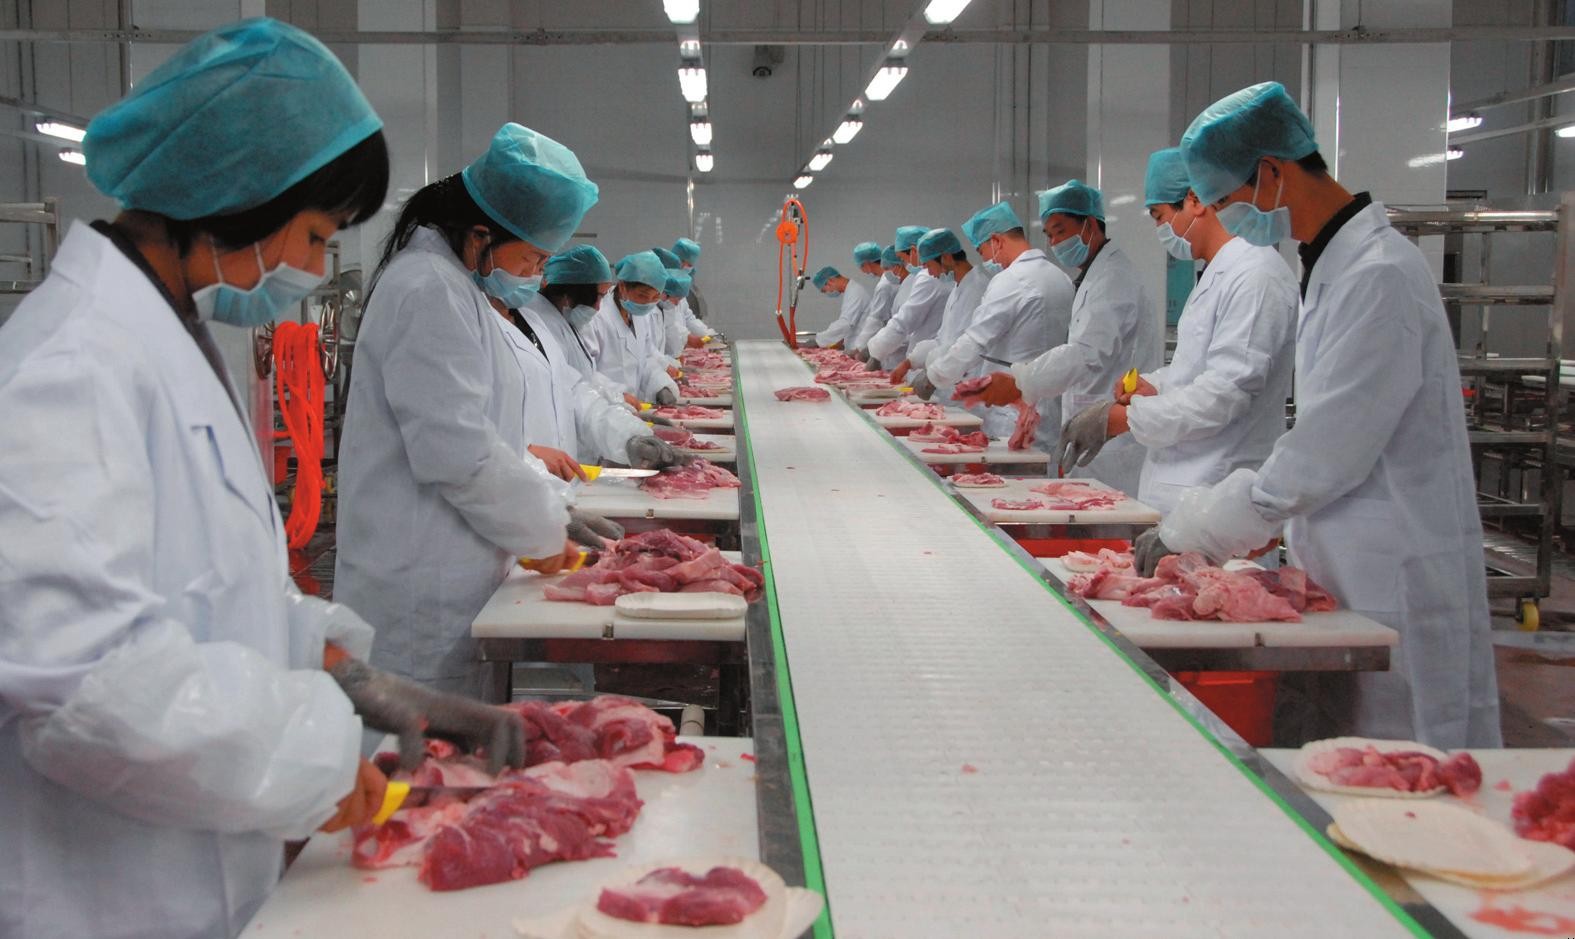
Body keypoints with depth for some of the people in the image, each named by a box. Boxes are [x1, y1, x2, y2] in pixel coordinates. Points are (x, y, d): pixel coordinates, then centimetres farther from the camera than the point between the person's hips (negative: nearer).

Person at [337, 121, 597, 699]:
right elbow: (457, 453, -22)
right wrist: (545, 528, -9)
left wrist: (554, 505, 13)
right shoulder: (430, 292, -16)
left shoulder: (455, 286, 17)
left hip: (443, 580, 10)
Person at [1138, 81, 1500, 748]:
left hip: (1398, 592, -9)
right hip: (1350, 581, 9)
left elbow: (1323, 458, -21)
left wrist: (1189, 531, -12)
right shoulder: (1334, 266, 12)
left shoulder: (1380, 275, -19)